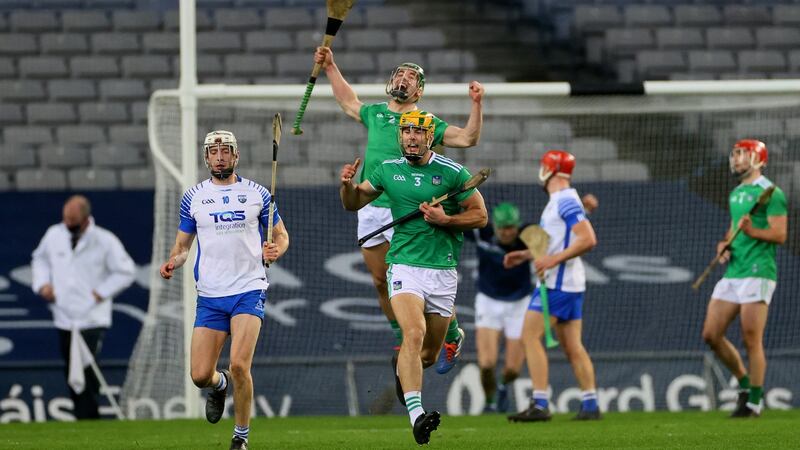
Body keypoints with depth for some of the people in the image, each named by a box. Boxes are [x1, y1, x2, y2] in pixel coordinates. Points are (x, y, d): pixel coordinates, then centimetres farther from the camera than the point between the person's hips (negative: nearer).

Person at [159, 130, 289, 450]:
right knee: (200, 375, -4)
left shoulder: (257, 194, 4)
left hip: (249, 291, -2)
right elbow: (182, 244, 15)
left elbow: (281, 235, 13)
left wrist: (275, 250, -10)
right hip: (210, 296, 2)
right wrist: (173, 262, -7)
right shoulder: (193, 197, 8)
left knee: (239, 365, -19)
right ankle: (220, 385, 35)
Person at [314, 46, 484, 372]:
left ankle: (452, 335, 9)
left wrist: (476, 104, -17)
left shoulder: (426, 122, 1)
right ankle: (401, 340, 24)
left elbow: (468, 138, -6)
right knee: (381, 283, 9)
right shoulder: (375, 113, 16)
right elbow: (348, 102, 36)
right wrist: (330, 67, 37)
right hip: (370, 209, 5)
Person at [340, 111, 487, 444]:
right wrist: (347, 183, -6)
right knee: (413, 334, -26)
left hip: (443, 270, 1)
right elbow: (353, 203, 17)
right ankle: (416, 415, -35)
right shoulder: (388, 170, 5)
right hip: (405, 265, -1)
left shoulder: (452, 173, -2)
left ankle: (402, 369, 49)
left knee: (430, 354, 11)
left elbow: (480, 215, 4)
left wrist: (445, 219, -13)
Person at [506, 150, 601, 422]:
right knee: (572, 346, 9)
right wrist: (526, 255, 25)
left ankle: (540, 405, -15)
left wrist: (554, 259, -25)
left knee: (531, 336, -10)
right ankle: (590, 405, 7)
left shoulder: (565, 201, -15)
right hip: (569, 284, 10)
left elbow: (588, 239, -23)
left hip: (557, 282, -10)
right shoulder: (559, 201, 16)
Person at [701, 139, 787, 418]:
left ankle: (754, 401, 1)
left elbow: (779, 235, -13)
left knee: (751, 340, -8)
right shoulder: (736, 194, 20)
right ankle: (744, 383, 21)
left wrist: (752, 231, -30)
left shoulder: (770, 193, -7)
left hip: (757, 274, -9)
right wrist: (724, 244, 9)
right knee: (711, 335, 5)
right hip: (732, 273, 9)